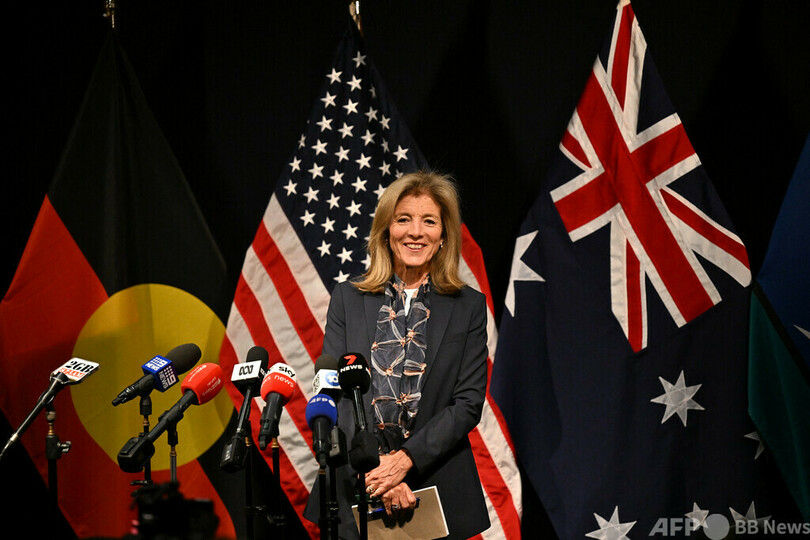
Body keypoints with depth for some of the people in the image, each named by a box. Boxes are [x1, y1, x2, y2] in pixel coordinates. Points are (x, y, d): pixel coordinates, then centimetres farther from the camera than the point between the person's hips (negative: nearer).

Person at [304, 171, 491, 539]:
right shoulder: (348, 298, 5)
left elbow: (469, 402, -3)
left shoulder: (469, 307, 3)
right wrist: (375, 467, -15)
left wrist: (405, 459, -15)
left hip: (437, 493, 0)